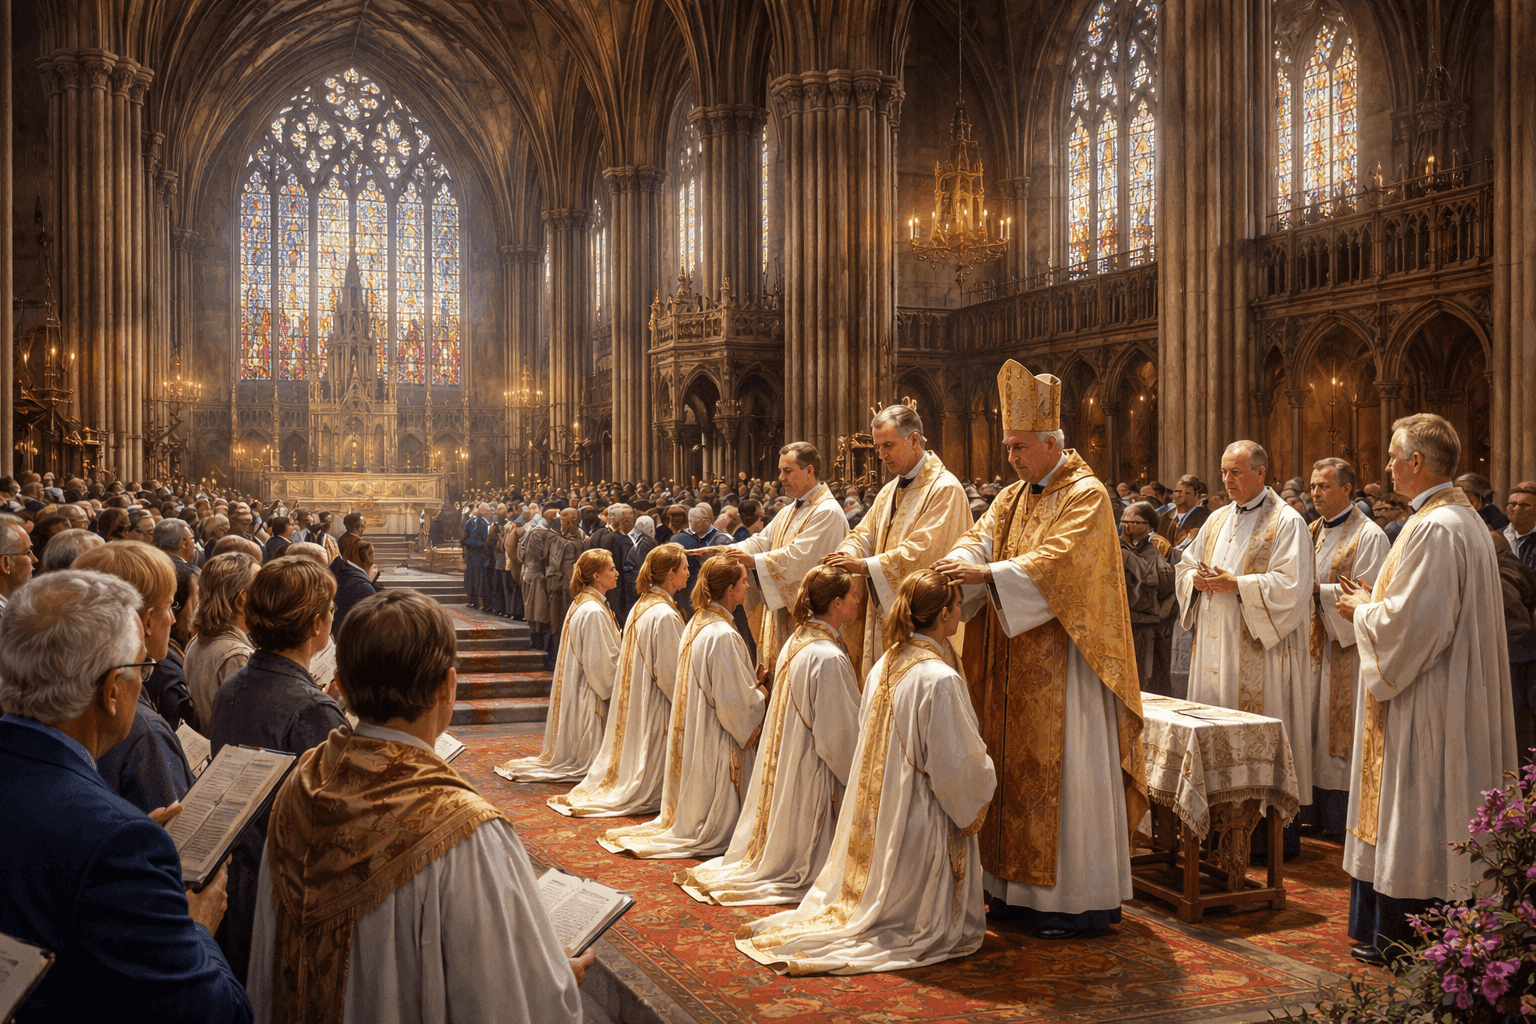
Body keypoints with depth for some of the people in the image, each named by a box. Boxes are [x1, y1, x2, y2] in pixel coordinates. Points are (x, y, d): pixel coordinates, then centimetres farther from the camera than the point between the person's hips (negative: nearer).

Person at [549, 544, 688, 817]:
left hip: (633, 701, 9)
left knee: (633, 752, 18)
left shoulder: (641, 606, 5)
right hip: (655, 703, -9)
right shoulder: (665, 616, -23)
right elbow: (668, 673, -21)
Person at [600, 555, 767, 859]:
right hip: (717, 741, -10)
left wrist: (751, 686, 14)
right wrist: (761, 697, -4)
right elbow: (732, 699, -22)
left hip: (693, 732, 10)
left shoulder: (696, 624, 6)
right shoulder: (723, 635, -24)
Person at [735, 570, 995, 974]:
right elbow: (956, 764, -20)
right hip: (921, 822, -8)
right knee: (924, 924, 8)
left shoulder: (884, 666, 2)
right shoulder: (940, 680, -23)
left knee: (866, 900, 23)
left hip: (877, 816, 8)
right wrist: (984, 779, 1)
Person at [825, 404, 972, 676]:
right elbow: (864, 534, 11)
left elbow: (923, 550, -22)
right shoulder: (889, 491, 17)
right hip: (884, 612, 8)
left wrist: (864, 565, -26)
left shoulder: (945, 489, -12)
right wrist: (846, 556, -12)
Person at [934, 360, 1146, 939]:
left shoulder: (1086, 495, -9)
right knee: (1017, 766, 10)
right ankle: (1020, 884, 20)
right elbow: (981, 538, 1)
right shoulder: (1014, 497, 14)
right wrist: (958, 562, -21)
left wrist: (987, 573, -31)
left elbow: (1056, 561, -22)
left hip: (1063, 660, -7)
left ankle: (1075, 900, 7)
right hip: (1016, 659, 7)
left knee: (1062, 772, -3)